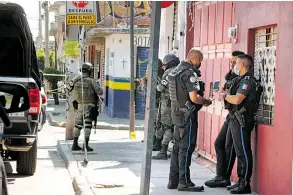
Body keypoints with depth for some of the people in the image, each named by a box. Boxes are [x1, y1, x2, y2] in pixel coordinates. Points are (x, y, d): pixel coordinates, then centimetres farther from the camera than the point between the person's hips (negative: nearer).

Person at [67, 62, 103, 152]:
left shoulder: (75, 80, 0)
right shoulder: (91, 81, -12)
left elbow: (69, 89, 16)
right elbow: (100, 92, -11)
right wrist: (97, 86, 8)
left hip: (79, 106, 4)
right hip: (89, 106, -4)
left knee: (77, 125, 13)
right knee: (87, 126, -2)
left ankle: (75, 144, 16)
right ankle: (86, 145, -4)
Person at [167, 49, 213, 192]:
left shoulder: (175, 71, 13)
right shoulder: (189, 73, -16)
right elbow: (194, 98, -21)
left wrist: (201, 101, 16)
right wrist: (206, 101, -3)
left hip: (177, 114, 9)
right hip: (187, 115, -9)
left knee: (177, 147, 13)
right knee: (186, 148, -4)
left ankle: (173, 180, 16)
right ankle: (184, 182, -2)